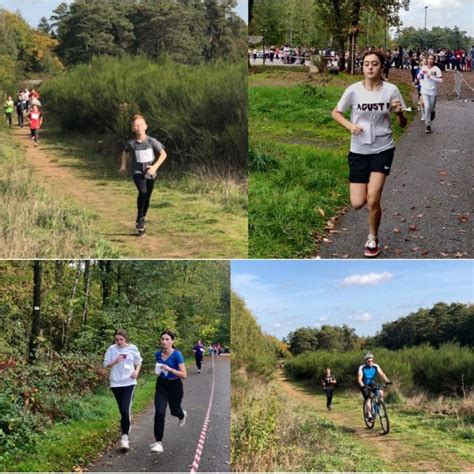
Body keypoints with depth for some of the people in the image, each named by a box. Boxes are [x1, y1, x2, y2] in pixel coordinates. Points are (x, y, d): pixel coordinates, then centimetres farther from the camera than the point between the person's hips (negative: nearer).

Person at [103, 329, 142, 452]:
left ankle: (125, 437, -15)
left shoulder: (133, 348, -2)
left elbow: (138, 362, 12)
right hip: (116, 383, 2)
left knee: (125, 410, -15)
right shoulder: (112, 349, -2)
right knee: (122, 411, 12)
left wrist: (136, 371, -7)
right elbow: (106, 364, 2)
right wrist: (115, 361, -17)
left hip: (129, 382, -2)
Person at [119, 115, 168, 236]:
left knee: (147, 198, 9)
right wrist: (123, 165, 7)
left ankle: (142, 219, 32)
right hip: (138, 172, -1)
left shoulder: (152, 141, -10)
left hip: (150, 173, 1)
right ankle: (139, 219, -13)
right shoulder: (131, 143, -5)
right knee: (143, 192, -26)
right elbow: (125, 152, 17)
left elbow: (163, 154, -7)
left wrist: (155, 166, -18)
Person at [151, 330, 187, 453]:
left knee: (174, 410, 18)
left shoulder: (177, 355, -18)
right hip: (161, 385, 3)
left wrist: (170, 369, -31)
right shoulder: (158, 354, -3)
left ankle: (182, 415, 58)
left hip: (174, 385, -3)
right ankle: (158, 442, -11)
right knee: (159, 413, -14)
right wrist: (158, 371, -1)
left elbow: (184, 374, -21)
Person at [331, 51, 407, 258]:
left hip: (383, 149, -1)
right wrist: (350, 126, -14)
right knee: (358, 203, -1)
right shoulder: (354, 90, -10)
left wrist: (399, 112, -24)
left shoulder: (391, 90, -9)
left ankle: (373, 239, 15)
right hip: (359, 151, 1)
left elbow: (403, 124, -1)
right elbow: (336, 113, 5)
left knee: (373, 200, -12)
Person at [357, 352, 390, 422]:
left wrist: (387, 381, -38)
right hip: (365, 385, -3)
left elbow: (382, 374, -20)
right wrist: (362, 386, -47)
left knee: (381, 392, -24)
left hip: (372, 383, 3)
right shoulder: (362, 368, -22)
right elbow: (359, 379, -29)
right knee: (368, 399, -21)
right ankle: (369, 415, -13)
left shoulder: (376, 366, -13)